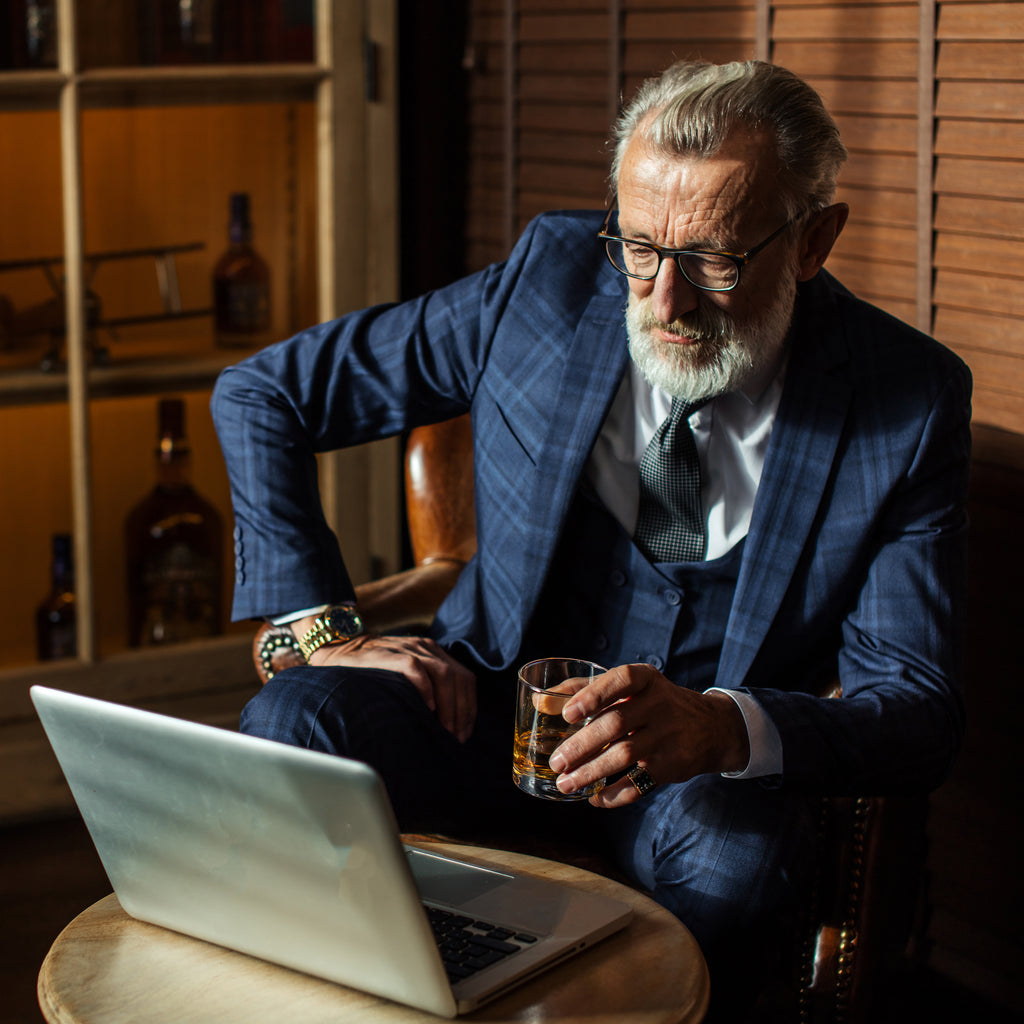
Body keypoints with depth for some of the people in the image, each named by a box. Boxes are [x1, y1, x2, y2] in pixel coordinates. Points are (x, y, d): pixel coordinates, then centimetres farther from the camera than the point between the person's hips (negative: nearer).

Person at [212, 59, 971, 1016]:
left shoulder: (908, 399, -12)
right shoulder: (550, 280, -10)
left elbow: (921, 714, -14)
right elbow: (258, 395, 0)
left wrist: (722, 729, -36)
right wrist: (325, 629, -11)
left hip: (715, 759, 0)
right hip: (496, 700, 1)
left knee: (731, 853, -36)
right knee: (292, 720, -29)